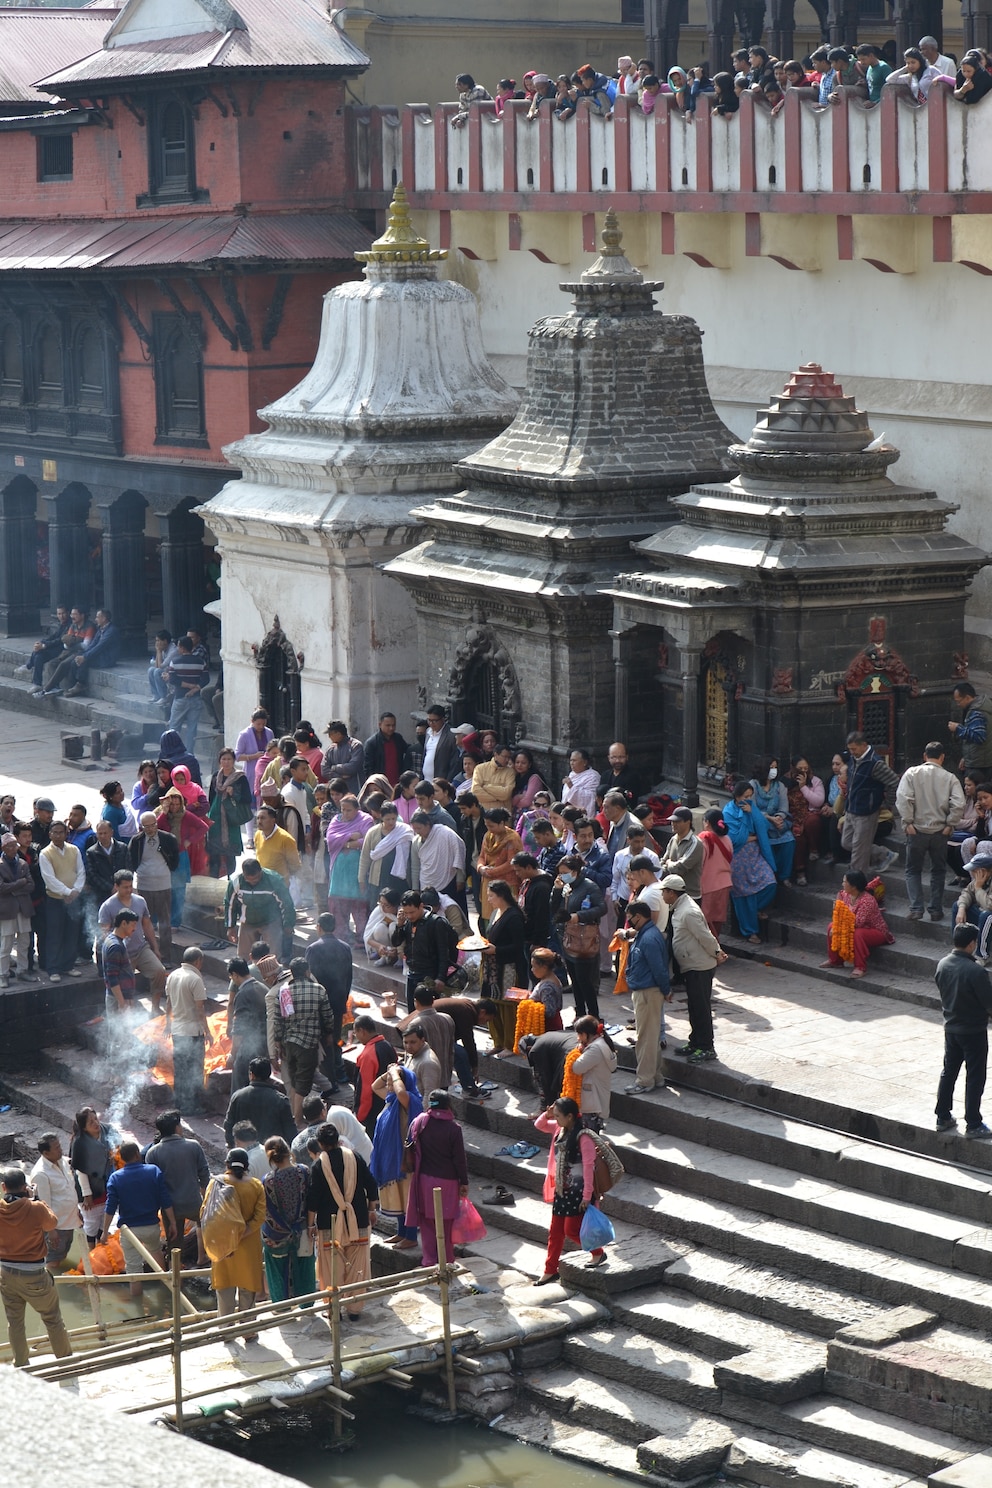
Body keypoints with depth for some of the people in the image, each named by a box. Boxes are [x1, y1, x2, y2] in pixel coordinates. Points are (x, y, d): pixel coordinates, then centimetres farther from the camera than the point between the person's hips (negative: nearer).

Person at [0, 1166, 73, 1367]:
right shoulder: (35, 1208, -22)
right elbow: (52, 1224, -2)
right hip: (34, 1275, -3)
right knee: (53, 1319, 13)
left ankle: (20, 1365, 26)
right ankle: (65, 1360, 24)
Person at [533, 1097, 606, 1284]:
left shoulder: (583, 1137, -22)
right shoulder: (560, 1129, 2)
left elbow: (589, 1167, -22)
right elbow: (539, 1125, 19)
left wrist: (587, 1196, -23)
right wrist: (546, 1115, -4)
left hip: (577, 1191, -8)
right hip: (561, 1190, 8)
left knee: (571, 1230, -3)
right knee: (555, 1231, 13)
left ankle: (598, 1253, 20)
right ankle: (550, 1270, 23)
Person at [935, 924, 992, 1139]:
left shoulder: (942, 965, -5)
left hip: (950, 1028, 6)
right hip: (973, 1031, -6)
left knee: (948, 1072, 18)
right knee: (975, 1078, 3)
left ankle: (943, 1117, 25)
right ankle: (973, 1125, 8)